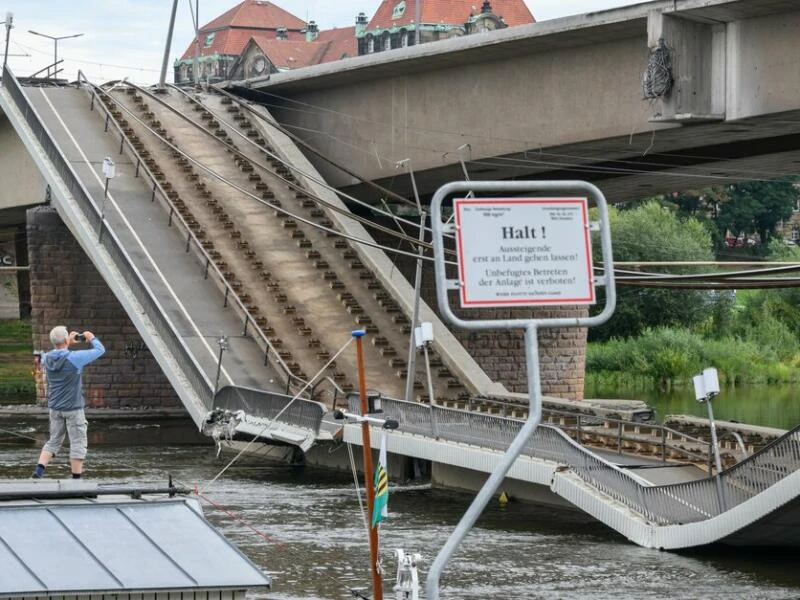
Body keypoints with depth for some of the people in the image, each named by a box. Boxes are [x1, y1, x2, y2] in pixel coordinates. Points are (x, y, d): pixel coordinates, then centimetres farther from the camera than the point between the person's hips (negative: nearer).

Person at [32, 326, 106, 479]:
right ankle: (76, 478, 5)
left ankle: (39, 471, 1)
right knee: (78, 443, 4)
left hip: (55, 407, 6)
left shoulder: (47, 358, -2)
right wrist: (91, 338, 10)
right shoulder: (74, 357, -18)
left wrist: (69, 343, 20)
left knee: (54, 441, 16)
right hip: (73, 408, -6)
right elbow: (100, 350, -8)